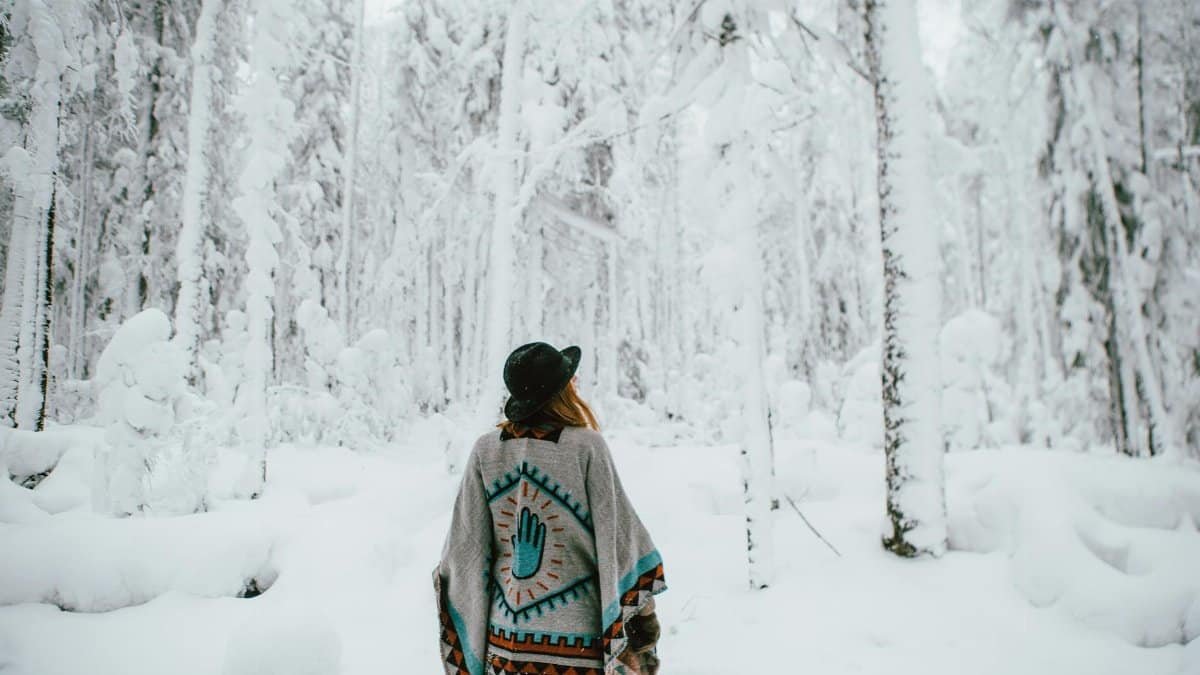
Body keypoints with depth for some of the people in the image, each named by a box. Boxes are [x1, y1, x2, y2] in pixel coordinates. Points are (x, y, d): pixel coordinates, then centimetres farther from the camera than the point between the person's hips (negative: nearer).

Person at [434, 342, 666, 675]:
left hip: (505, 639, 4)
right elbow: (618, 538, -10)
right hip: (577, 642, -3)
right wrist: (642, 632, -1)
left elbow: (464, 549, 2)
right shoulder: (587, 447, -12)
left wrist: (461, 647, 13)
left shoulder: (485, 450, -1)